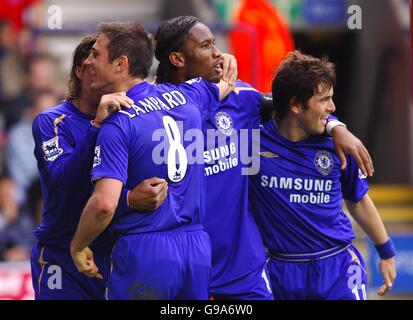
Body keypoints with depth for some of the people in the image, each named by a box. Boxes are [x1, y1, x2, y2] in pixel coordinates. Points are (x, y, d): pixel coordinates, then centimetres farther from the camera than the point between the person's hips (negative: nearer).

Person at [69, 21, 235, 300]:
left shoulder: (117, 124, -13)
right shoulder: (185, 95, 6)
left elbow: (104, 204, -21)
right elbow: (227, 82, 29)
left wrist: (78, 246, -6)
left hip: (144, 254, -6)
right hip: (199, 248, 6)